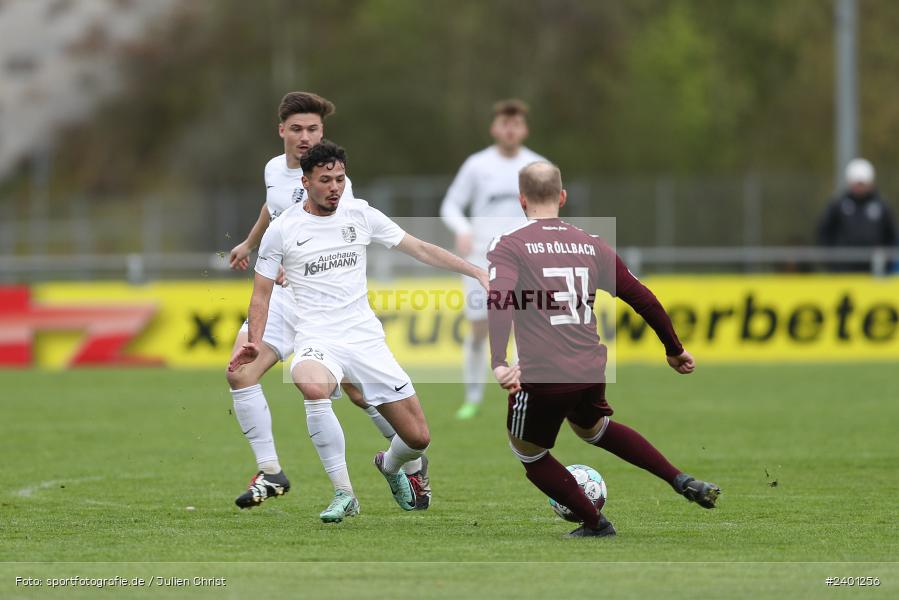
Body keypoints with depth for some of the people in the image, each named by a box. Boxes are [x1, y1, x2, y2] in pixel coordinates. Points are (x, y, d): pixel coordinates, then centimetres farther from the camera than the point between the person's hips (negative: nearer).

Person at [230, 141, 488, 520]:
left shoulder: (360, 214, 6)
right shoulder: (282, 229, 0)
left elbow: (421, 250, 10)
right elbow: (262, 293, 7)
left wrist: (477, 272, 3)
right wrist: (254, 343, -8)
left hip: (367, 339, 3)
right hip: (318, 342, -3)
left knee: (417, 438, -2)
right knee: (313, 388, -41)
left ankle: (390, 466, 38)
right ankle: (344, 493, -29)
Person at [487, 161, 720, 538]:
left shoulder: (507, 245, -2)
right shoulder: (590, 245, 12)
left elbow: (499, 300, -21)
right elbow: (643, 299, 13)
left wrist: (498, 362, -32)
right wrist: (674, 351, 26)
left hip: (541, 377, -5)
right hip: (590, 372, 5)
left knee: (529, 454, 22)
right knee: (592, 428, 36)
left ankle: (595, 524, 21)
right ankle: (681, 481, 24)